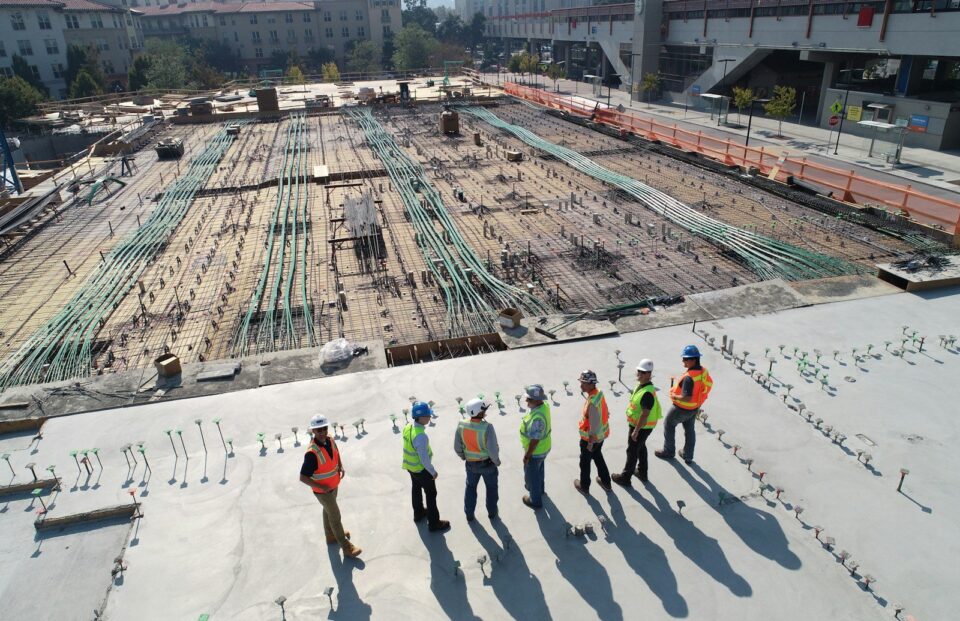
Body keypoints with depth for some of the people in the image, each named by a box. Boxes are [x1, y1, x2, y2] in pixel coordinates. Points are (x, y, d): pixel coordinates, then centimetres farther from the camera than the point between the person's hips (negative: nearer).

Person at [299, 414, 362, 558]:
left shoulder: (330, 440, -13)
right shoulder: (312, 453, -36)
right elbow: (303, 477, -30)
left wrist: (341, 466, -4)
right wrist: (322, 487, -27)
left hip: (334, 486, 7)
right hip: (323, 491, -7)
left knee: (328, 511, 28)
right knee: (335, 517, 6)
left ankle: (331, 536, 51)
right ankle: (346, 547, 22)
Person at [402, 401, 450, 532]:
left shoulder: (408, 427, -11)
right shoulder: (421, 436, -36)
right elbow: (424, 458, -29)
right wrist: (433, 472, -15)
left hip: (410, 466, 8)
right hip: (422, 469, -8)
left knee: (416, 489, 28)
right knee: (431, 494, 10)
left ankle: (418, 513, 50)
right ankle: (434, 523, 24)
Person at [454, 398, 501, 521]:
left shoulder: (461, 425, -20)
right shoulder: (487, 427, -33)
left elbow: (457, 447, -9)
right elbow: (492, 450, -30)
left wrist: (464, 457, 12)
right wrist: (497, 461, -8)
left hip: (471, 464, 3)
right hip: (488, 463, -3)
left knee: (471, 487, 28)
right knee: (491, 487, 25)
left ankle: (469, 514, 41)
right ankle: (492, 512, 43)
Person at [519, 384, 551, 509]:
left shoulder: (537, 418, -41)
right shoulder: (544, 404, -14)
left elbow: (534, 440, -30)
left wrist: (526, 456, -18)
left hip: (535, 451, -8)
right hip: (544, 447, 8)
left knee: (531, 475, 17)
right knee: (539, 470, 32)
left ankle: (535, 501, 37)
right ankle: (539, 488, 57)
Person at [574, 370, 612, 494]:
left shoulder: (592, 402, -35)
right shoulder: (599, 392, -8)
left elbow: (594, 425, -29)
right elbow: (605, 412, 7)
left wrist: (590, 442, -18)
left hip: (591, 437, -8)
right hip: (602, 434, 8)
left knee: (585, 461, 15)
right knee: (598, 456, 29)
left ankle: (584, 486, 35)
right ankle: (605, 481, 45)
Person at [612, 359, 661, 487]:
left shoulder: (647, 393, -33)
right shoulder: (642, 385, -1)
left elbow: (645, 415, -31)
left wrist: (635, 431, -23)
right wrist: (635, 428, 21)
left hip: (642, 427, -10)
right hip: (639, 424, 10)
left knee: (632, 451, 5)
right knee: (641, 448, 25)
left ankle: (625, 478, 20)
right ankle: (642, 473, 42)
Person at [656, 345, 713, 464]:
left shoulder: (689, 377, -36)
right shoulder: (703, 371, -9)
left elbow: (687, 398, -38)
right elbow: (709, 385, 9)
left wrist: (675, 396, -18)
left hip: (683, 408, -7)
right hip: (695, 408, 8)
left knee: (668, 425, 17)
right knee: (690, 430, 23)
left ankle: (668, 451, 31)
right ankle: (688, 456, 37)